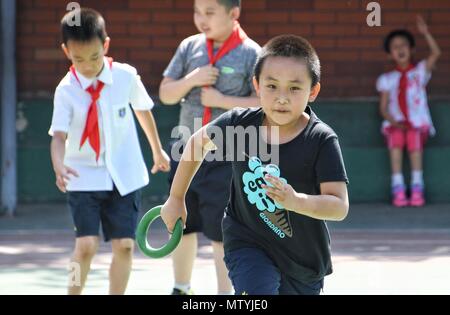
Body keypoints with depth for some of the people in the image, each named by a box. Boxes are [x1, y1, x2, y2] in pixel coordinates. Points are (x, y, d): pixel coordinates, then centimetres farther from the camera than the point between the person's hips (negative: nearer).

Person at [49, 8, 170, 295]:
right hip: (84, 177, -2)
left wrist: (158, 151, 23)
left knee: (124, 245, 0)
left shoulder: (126, 77, -7)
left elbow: (143, 110, 11)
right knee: (86, 245, -13)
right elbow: (59, 135, -20)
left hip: (125, 176, 2)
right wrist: (59, 166, -40)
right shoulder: (66, 90, -12)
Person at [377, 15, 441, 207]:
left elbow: (436, 53, -5)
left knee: (415, 142, -34)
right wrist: (394, 122, -11)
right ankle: (398, 190, -34)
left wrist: (425, 33, -15)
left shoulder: (420, 71, 12)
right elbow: (383, 107, 7)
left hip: (418, 123, -1)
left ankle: (417, 189, -30)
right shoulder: (387, 79, 14)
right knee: (395, 143, -33)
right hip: (395, 123, 1)